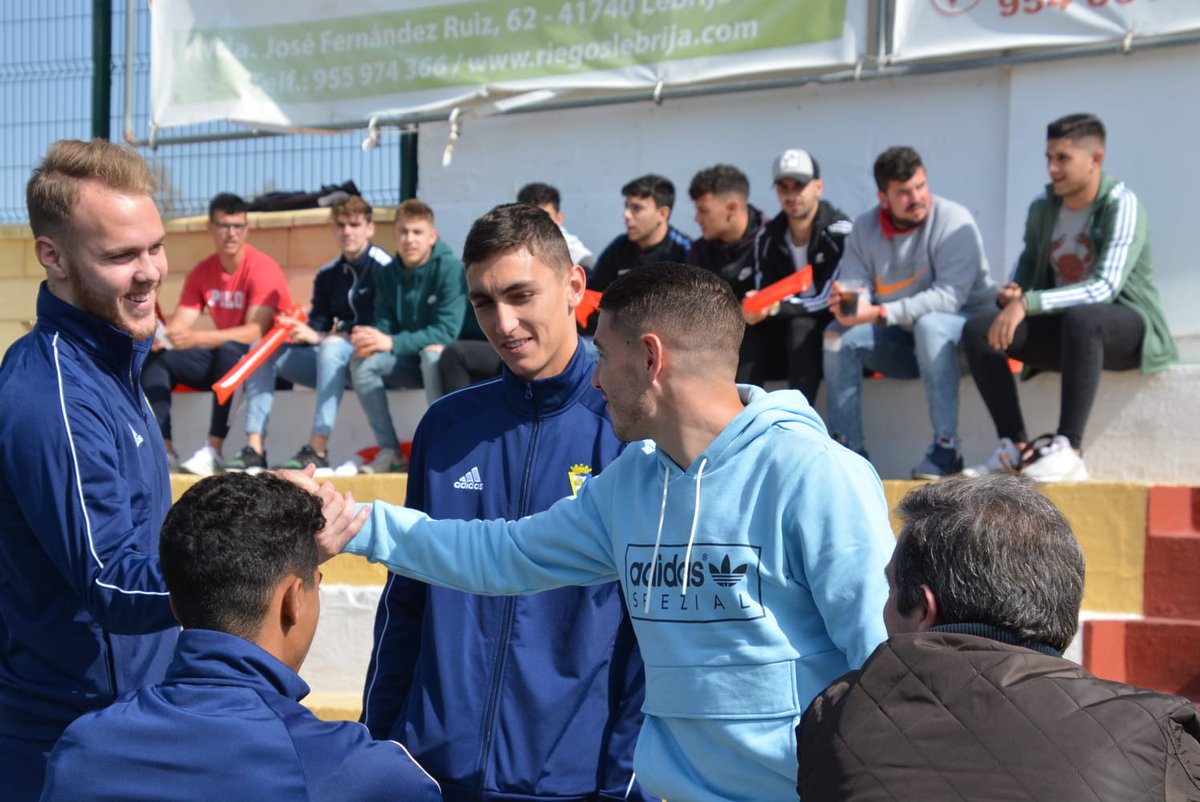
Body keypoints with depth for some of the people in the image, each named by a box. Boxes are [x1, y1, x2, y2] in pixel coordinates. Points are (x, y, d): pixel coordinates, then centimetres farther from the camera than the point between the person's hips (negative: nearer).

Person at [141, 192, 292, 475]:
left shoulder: (262, 268, -15)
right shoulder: (202, 273, 4)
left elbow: (255, 332, -26)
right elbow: (179, 325, -1)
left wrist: (197, 338, -38)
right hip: (219, 359, 7)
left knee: (229, 350, -38)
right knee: (156, 358, -10)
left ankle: (214, 450, -41)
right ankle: (164, 448, -24)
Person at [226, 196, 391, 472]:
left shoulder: (382, 268, -9)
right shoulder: (327, 274, 13)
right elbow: (318, 326, 10)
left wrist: (319, 338, -21)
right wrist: (298, 331, -15)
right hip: (331, 362, 7)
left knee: (333, 347, -38)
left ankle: (318, 450, -43)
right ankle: (255, 448, -20)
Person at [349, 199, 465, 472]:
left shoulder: (450, 268, -16)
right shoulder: (387, 274, 2)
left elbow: (447, 331, -24)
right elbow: (384, 326, 1)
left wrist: (392, 343, -30)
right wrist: (370, 340, -25)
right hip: (407, 363, 5)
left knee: (433, 354, -37)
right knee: (362, 362, -20)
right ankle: (390, 451, -19)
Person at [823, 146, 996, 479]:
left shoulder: (953, 221, -18)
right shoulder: (865, 229, -1)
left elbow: (949, 297, -28)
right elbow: (856, 286, -8)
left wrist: (880, 313, -35)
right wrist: (846, 300, -35)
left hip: (964, 327, -5)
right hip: (904, 340, 5)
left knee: (930, 325, -36)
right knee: (839, 335, -15)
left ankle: (946, 450, -34)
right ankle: (849, 449, -12)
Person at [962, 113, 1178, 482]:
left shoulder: (1121, 205, -15)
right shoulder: (1043, 207, 3)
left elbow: (1106, 288, -28)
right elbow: (1028, 268, 15)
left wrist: (1028, 303, -35)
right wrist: (1011, 295, -11)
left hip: (1129, 327, -6)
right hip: (1064, 328, 6)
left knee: (1080, 318, -41)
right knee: (979, 328, -16)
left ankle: (1068, 450, -38)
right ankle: (1016, 447, -21)